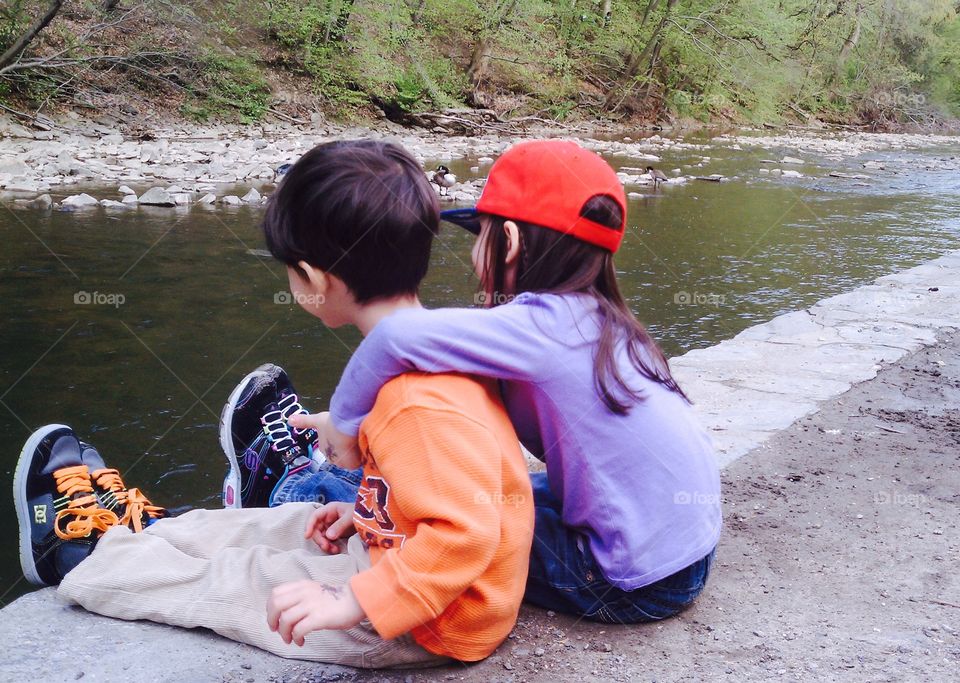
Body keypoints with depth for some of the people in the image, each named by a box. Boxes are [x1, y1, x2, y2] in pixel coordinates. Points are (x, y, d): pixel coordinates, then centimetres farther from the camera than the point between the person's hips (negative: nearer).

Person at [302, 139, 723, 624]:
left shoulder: (544, 325, -22)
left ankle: (300, 487, 25)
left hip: (640, 585, -8)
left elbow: (401, 335, -34)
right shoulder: (596, 320, 4)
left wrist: (346, 421, -16)